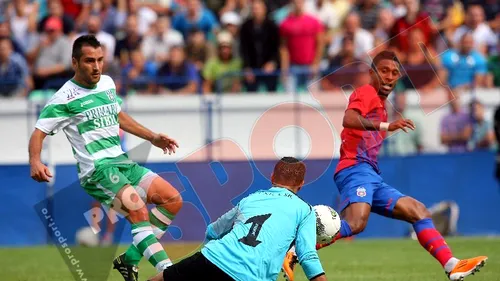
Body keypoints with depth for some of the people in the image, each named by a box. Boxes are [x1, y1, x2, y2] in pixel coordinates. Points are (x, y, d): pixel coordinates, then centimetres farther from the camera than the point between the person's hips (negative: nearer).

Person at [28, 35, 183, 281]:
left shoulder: (107, 83, 13)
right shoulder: (65, 97, -7)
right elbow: (39, 132, -8)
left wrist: (153, 138, 28)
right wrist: (35, 162, -27)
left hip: (122, 162, 8)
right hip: (96, 169, -8)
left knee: (172, 200, -1)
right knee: (138, 210, -28)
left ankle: (129, 260, 1)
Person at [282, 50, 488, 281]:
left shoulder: (379, 104, 29)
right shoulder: (366, 93, 1)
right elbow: (348, 120, -20)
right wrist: (386, 126, -32)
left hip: (372, 178, 10)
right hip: (356, 169, -10)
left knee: (418, 212, 5)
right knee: (355, 223, -32)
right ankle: (293, 254, -31)